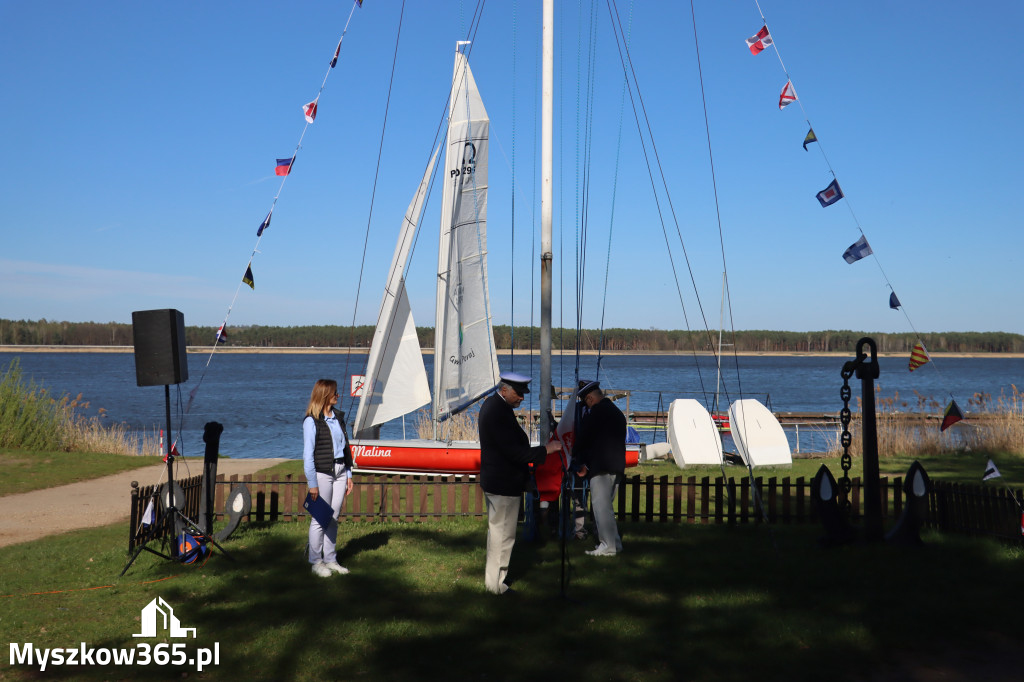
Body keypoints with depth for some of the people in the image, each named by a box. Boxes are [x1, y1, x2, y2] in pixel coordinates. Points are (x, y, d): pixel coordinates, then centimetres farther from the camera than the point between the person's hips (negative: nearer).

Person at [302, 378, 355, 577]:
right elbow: (308, 455, -10)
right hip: (322, 473, -6)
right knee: (319, 518, 0)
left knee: (333, 518, 10)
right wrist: (312, 484, -13)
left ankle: (330, 559, 20)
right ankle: (316, 562, 11)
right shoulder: (311, 421, -9)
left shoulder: (338, 417, 11)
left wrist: (348, 475, 12)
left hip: (339, 473, 6)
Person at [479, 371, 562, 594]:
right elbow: (514, 452, -28)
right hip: (504, 484, -11)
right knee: (503, 534, 0)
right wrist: (545, 450, -23)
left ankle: (492, 577, 35)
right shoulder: (499, 412, -25)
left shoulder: (492, 404, 9)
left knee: (496, 530, 22)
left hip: (494, 481, 11)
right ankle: (496, 584, 11)